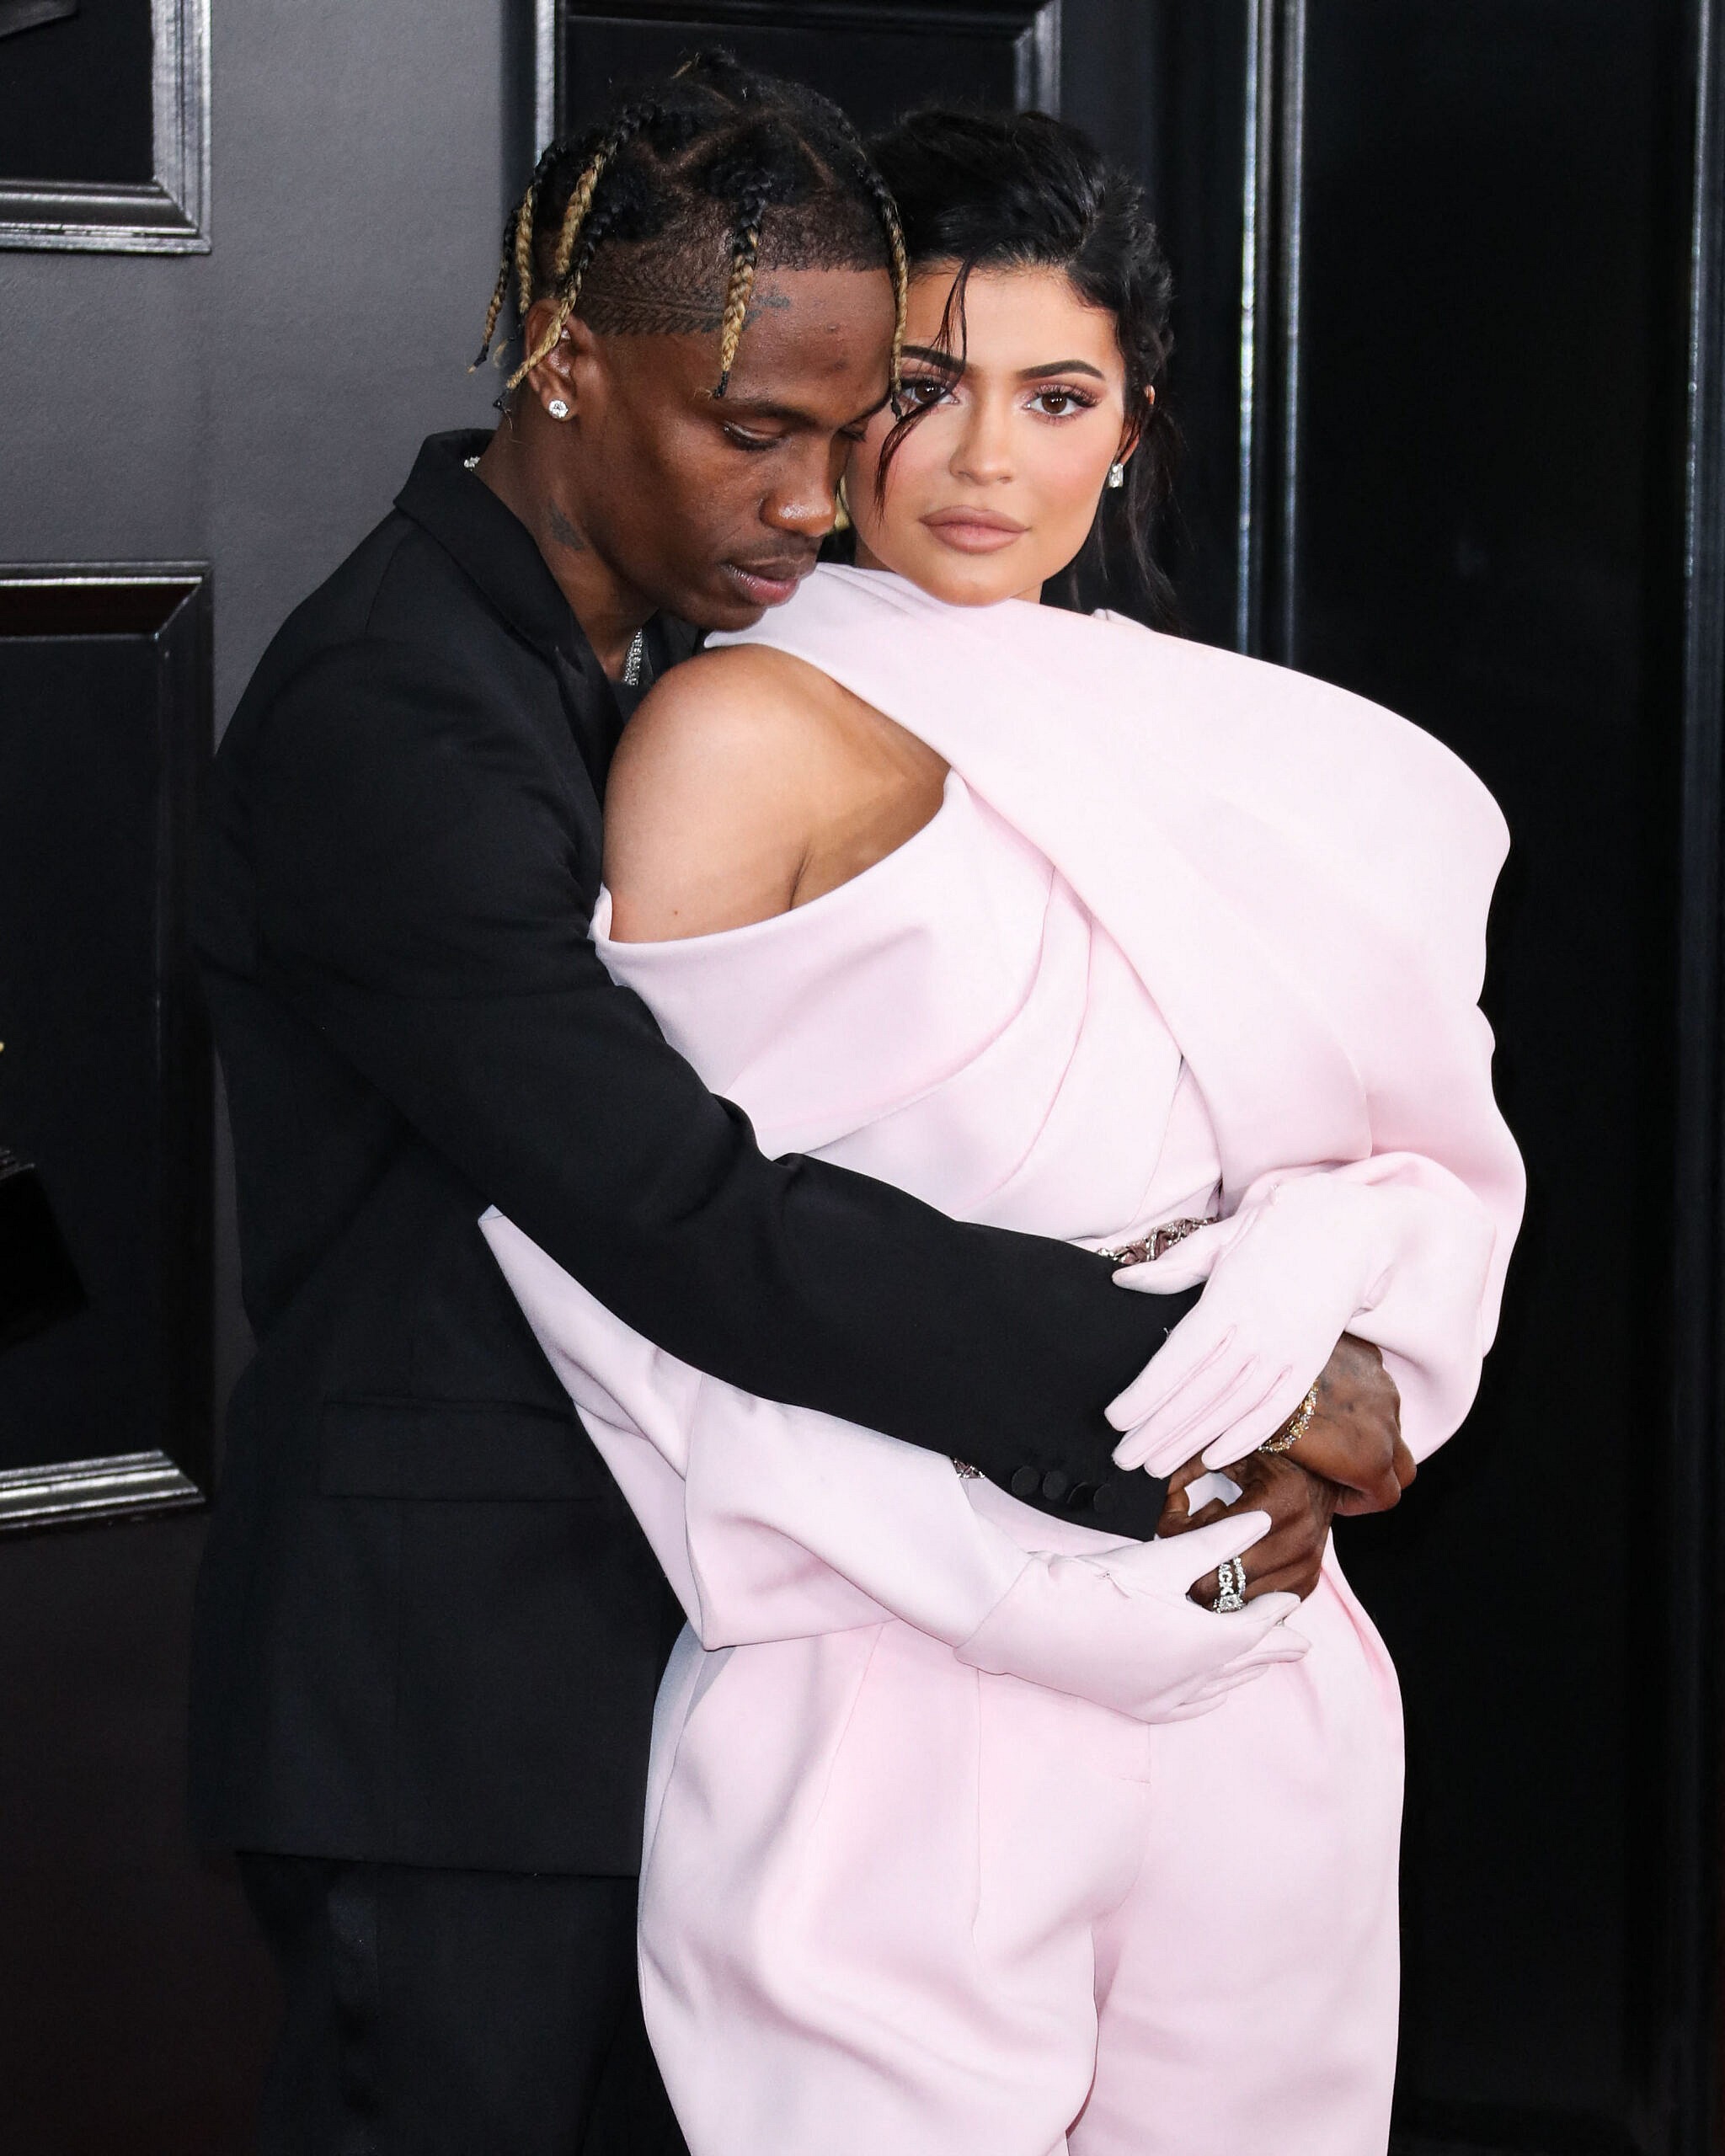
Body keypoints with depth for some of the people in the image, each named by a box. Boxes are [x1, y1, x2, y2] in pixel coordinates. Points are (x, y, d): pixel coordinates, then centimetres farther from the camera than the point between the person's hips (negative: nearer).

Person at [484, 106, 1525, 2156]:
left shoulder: (1221, 746, 12)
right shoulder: (748, 725, -6)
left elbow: (1433, 1156, 15)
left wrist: (1328, 1242, -9)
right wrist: (1015, 1577, -16)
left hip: (1265, 1696, 6)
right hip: (902, 1687, -5)